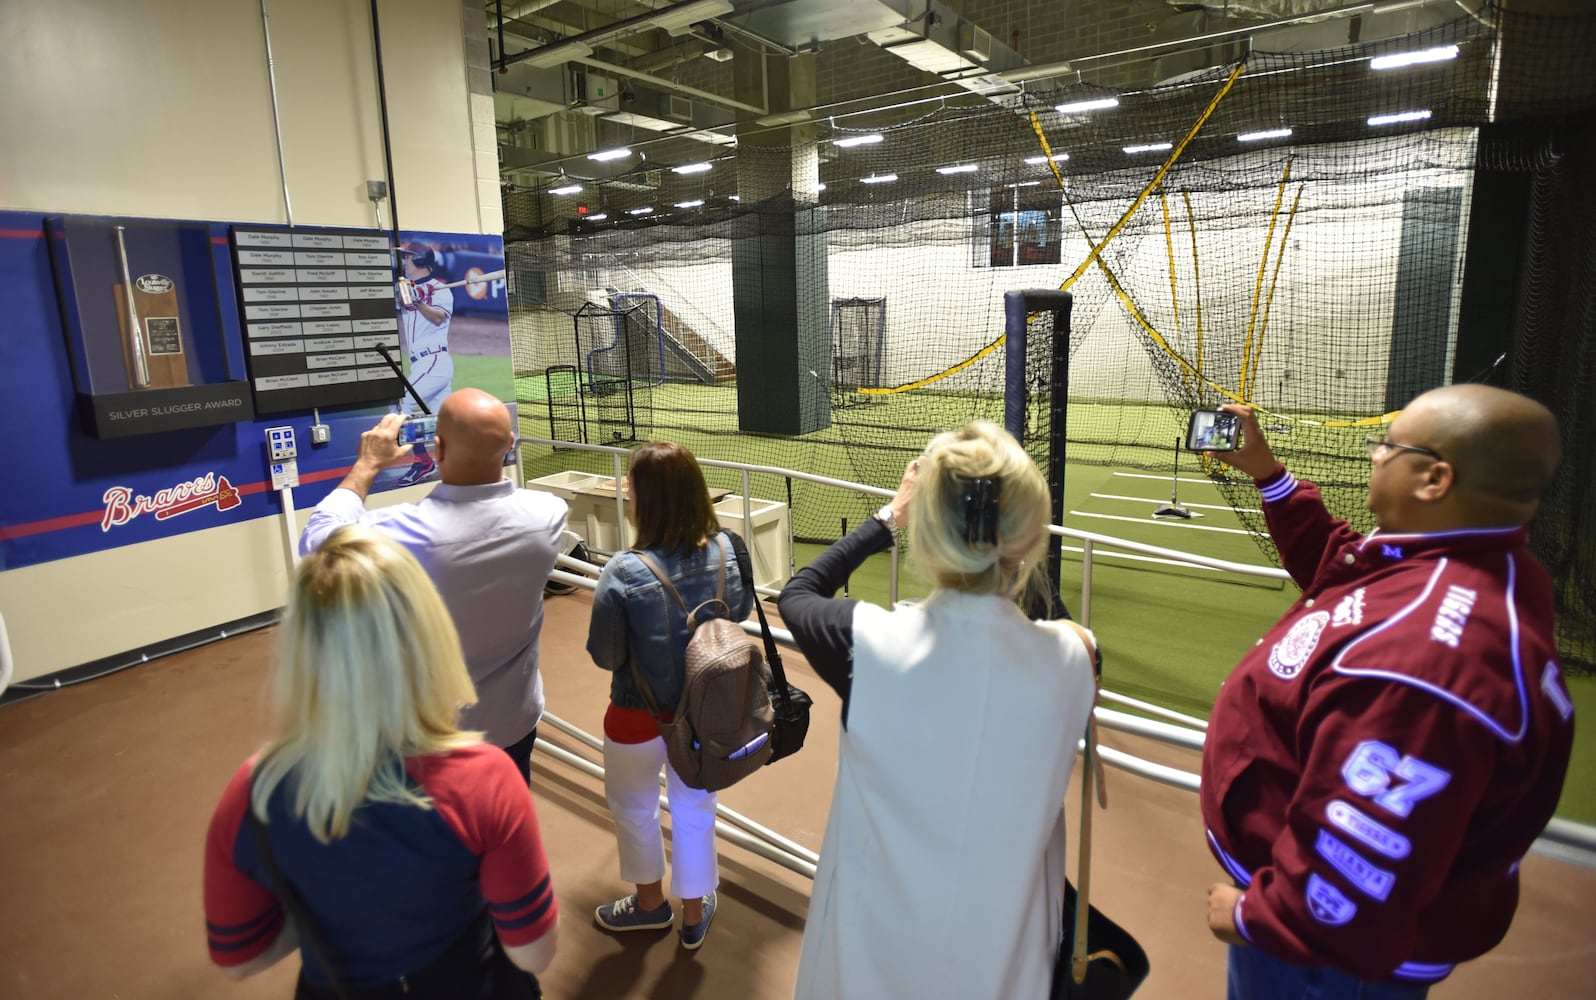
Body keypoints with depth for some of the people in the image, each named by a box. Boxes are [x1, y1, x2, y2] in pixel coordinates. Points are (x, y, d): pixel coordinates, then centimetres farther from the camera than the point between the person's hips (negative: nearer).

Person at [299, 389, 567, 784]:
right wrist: (487, 453, 8)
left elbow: (317, 540, -9)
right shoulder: (548, 514, -21)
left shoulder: (408, 534, -31)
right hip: (516, 721, 3)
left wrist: (368, 464, -2)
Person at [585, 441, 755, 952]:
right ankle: (694, 913, 46)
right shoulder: (729, 550, -19)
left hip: (641, 718, -3)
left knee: (633, 807, 26)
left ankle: (650, 901, 51)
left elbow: (605, 656, -17)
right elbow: (741, 613, -1)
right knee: (695, 810, 25)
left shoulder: (624, 574, -31)